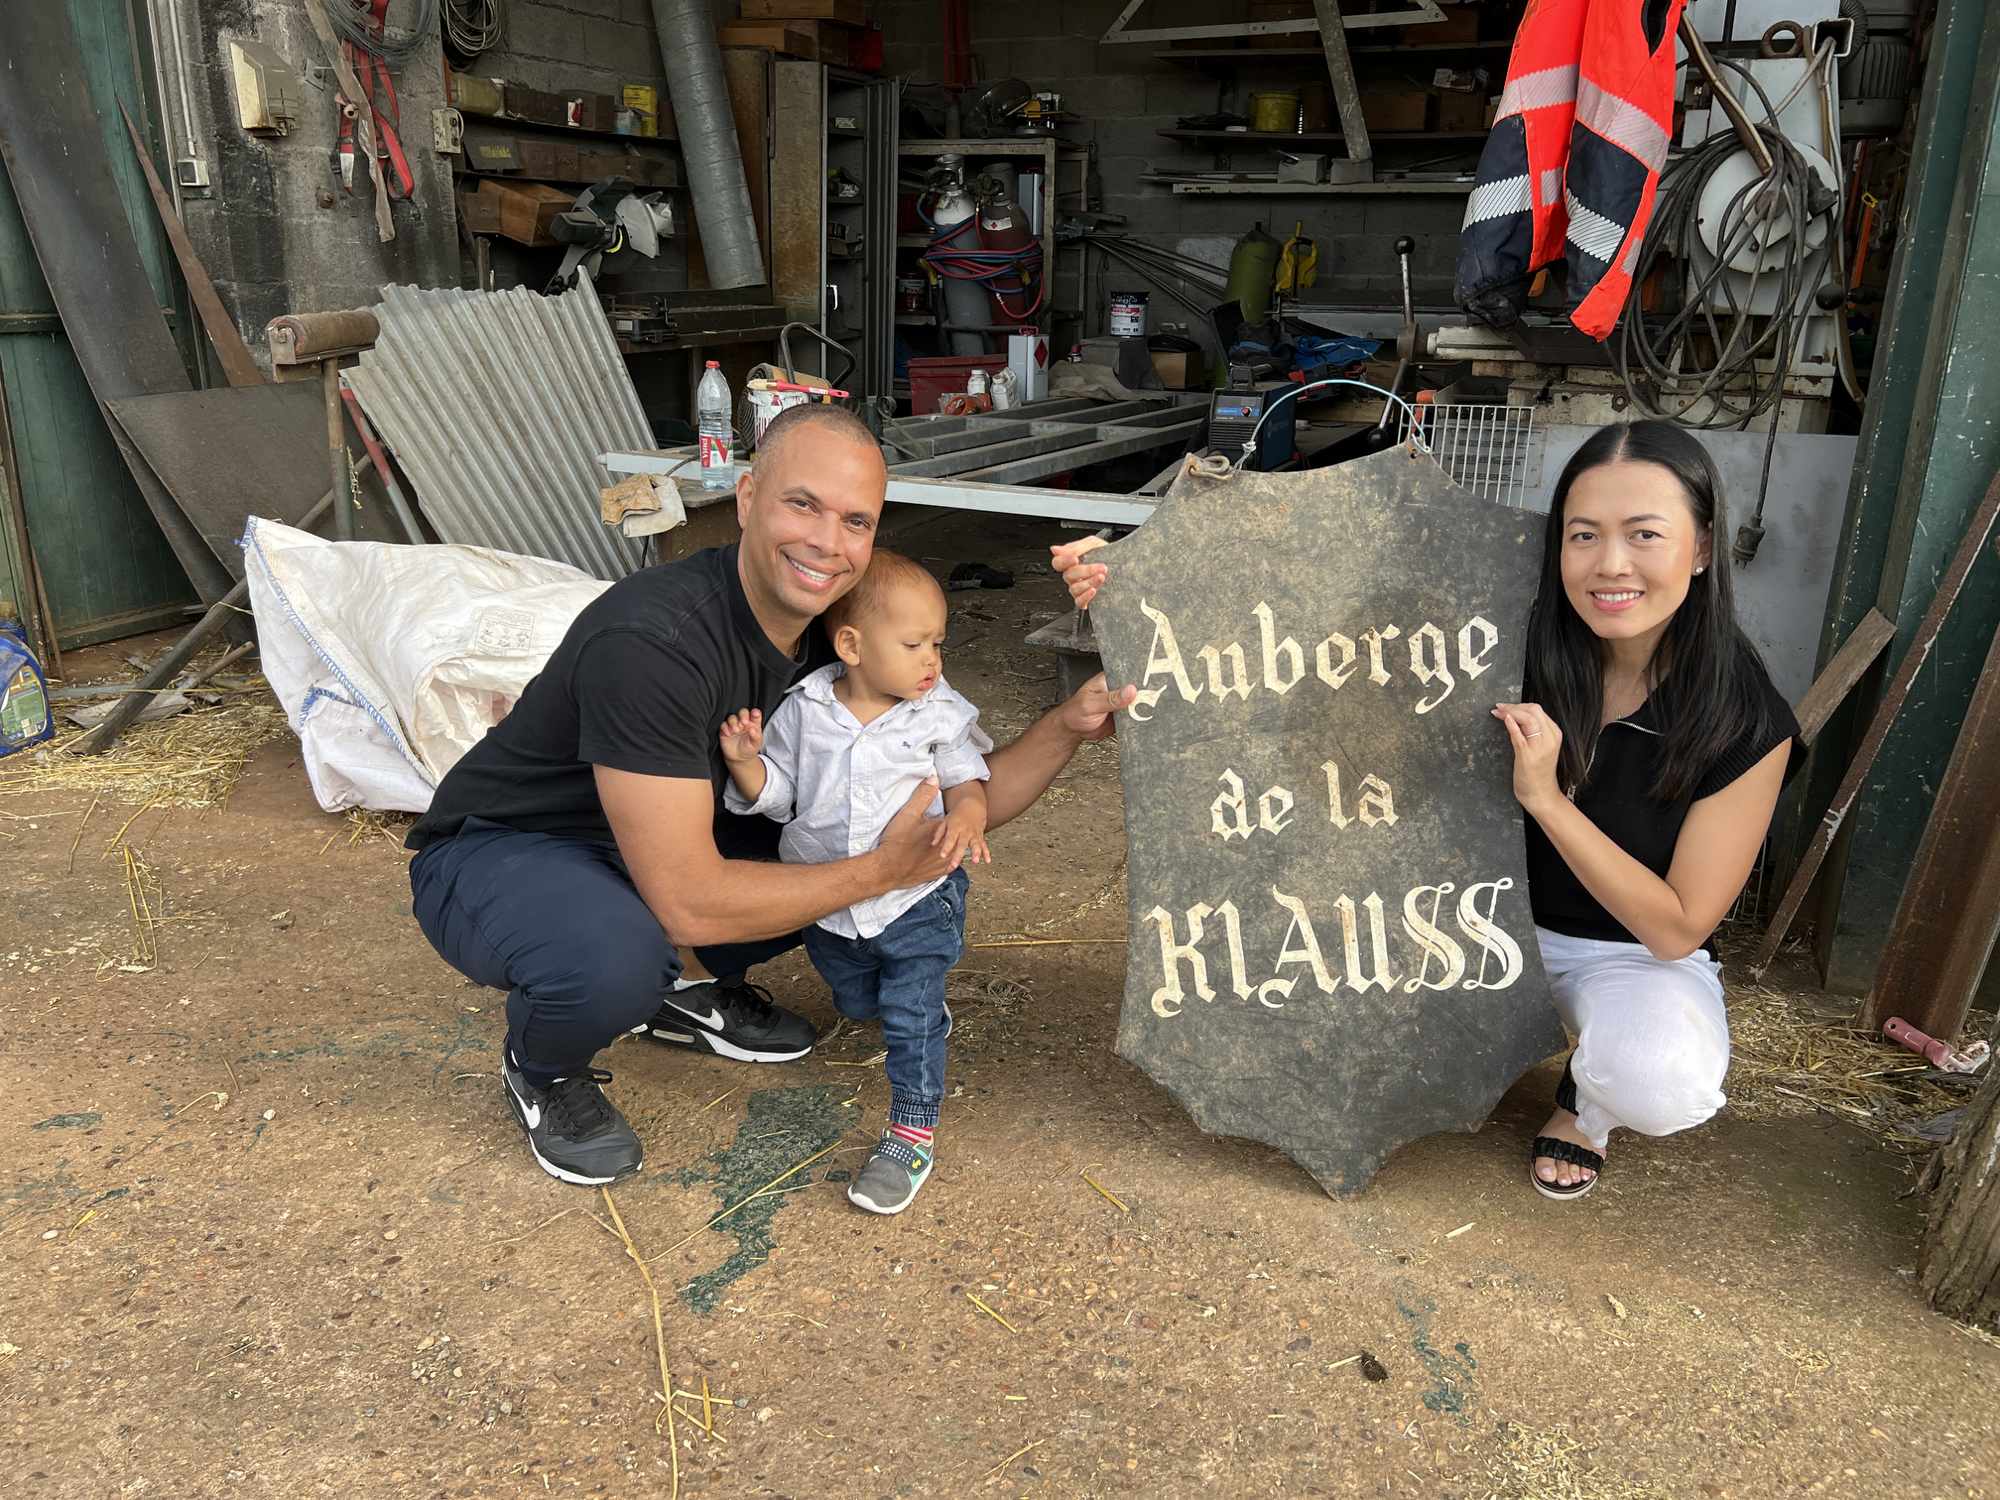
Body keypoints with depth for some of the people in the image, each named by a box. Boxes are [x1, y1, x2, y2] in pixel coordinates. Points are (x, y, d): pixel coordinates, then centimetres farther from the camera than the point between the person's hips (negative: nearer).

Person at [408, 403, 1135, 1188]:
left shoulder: (834, 638, -9)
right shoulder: (652, 640, -34)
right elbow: (688, 902, -34)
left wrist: (1066, 724, -18)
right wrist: (880, 871, -25)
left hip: (661, 841, 7)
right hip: (495, 856, -7)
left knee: (846, 830, -4)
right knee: (617, 958, -38)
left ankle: (687, 984, 15)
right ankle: (540, 1068, 0)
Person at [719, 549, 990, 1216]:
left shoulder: (940, 714, -9)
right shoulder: (802, 710, -7)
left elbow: (967, 782, -7)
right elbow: (774, 792, 0)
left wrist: (965, 818, -30)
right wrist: (745, 760, -21)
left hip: (917, 898, -3)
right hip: (826, 905, 3)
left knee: (913, 1014, -7)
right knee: (857, 1004, 23)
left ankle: (913, 1130, 7)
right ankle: (926, 1006, 55)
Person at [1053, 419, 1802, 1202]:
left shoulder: (1747, 723, -20)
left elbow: (1677, 928, -19)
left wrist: (1544, 797, -31)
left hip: (1634, 955, -2)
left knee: (1658, 1081, -36)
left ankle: (1585, 1103, 4)